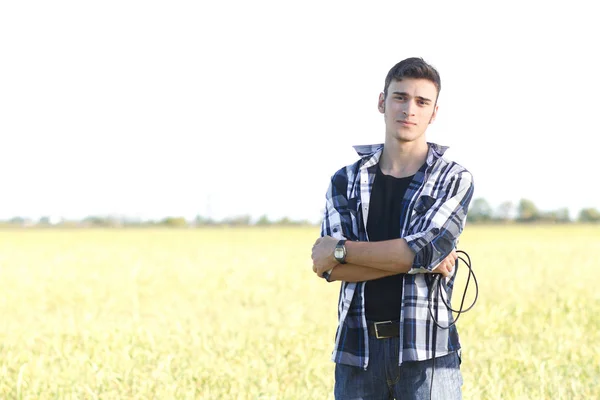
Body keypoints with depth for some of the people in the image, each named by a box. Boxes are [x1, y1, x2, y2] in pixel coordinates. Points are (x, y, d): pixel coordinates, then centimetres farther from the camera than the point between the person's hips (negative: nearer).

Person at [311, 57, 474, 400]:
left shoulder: (455, 179, 4)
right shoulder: (346, 181, 9)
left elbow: (426, 249, -13)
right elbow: (330, 268, -5)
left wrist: (342, 249, -7)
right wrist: (419, 262, -13)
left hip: (427, 351, -2)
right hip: (357, 349, 2)